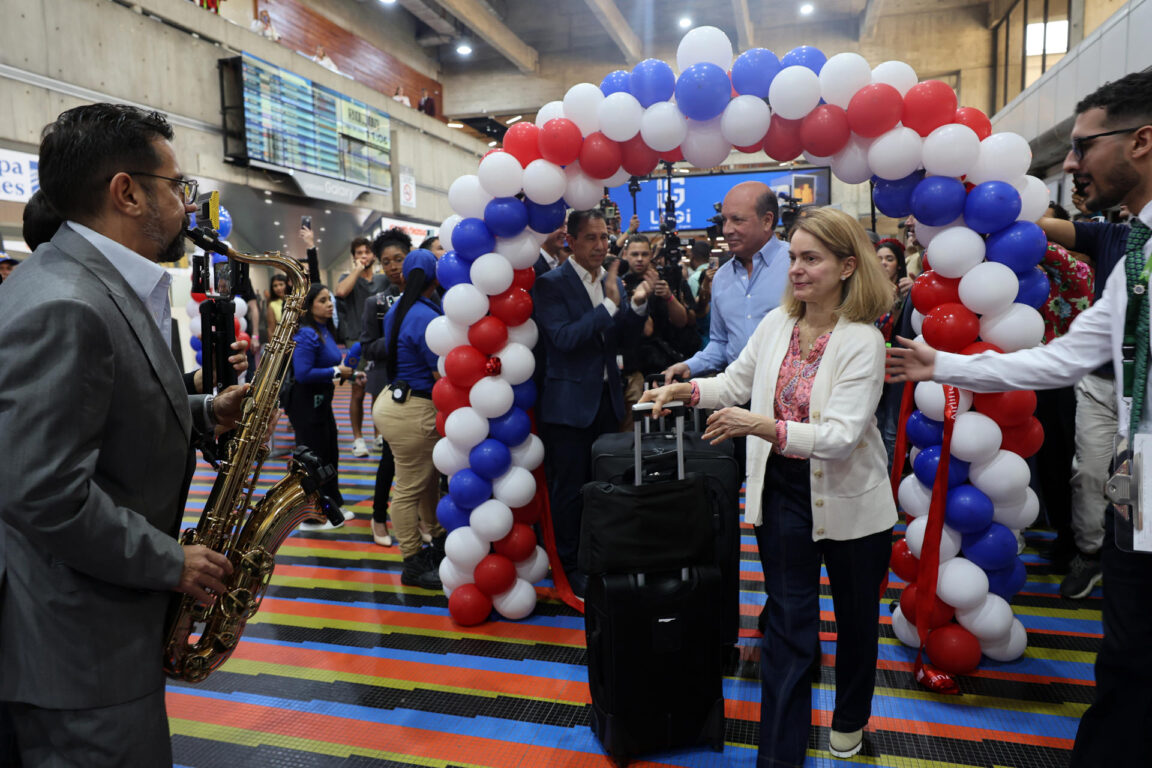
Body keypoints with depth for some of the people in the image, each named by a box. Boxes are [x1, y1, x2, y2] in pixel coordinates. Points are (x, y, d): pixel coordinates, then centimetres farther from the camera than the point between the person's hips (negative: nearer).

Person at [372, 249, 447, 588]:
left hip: (396, 399, 9)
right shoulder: (426, 317, -22)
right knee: (410, 489, 3)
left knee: (428, 477, 22)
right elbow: (445, 375, -21)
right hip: (414, 411, -9)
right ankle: (413, 565, 17)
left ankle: (439, 538, 38)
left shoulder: (396, 310, 7)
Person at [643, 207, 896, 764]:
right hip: (781, 493, 3)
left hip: (847, 502, -2)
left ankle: (850, 719, 49)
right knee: (787, 627, 8)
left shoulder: (862, 341, -18)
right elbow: (735, 383, 11)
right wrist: (685, 390, -4)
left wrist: (763, 426, -35)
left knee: (855, 617, 21)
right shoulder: (776, 323, -3)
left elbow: (840, 436, -25)